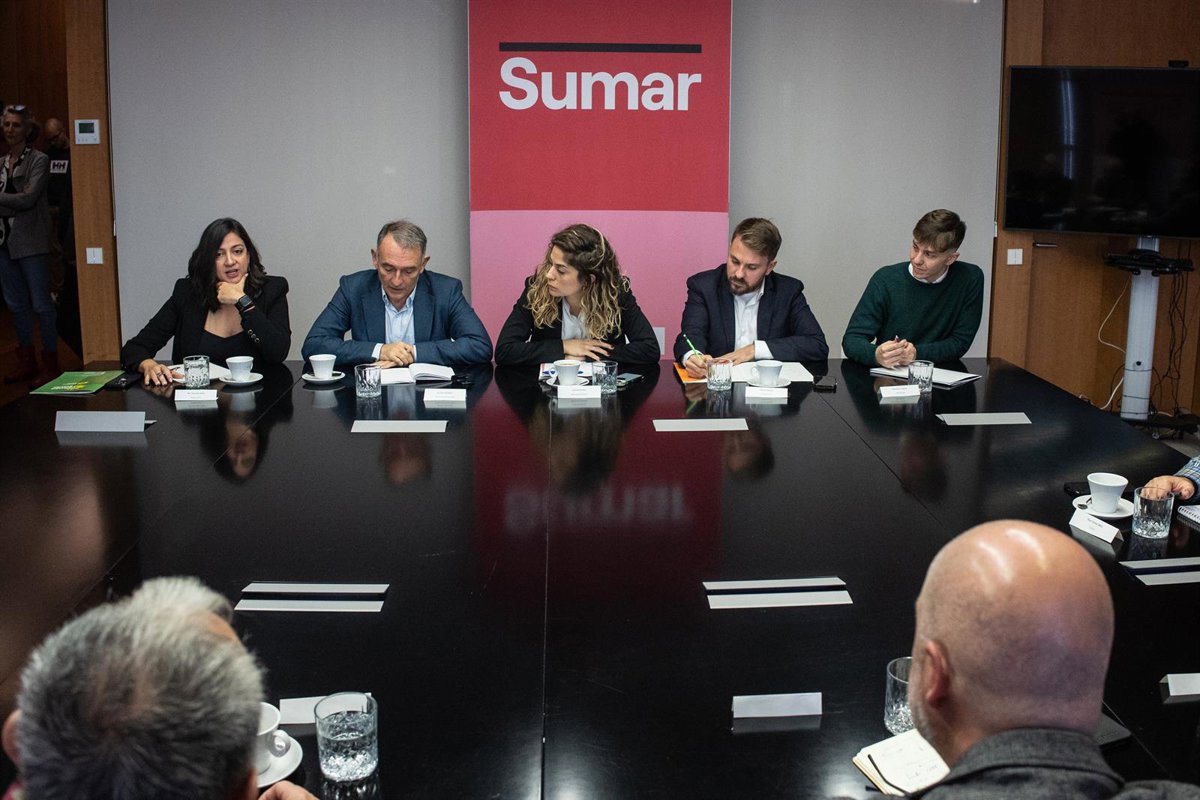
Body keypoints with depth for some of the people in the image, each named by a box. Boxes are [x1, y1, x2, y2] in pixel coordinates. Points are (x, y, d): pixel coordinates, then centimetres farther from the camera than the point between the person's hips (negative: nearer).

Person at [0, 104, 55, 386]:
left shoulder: (38, 160, -5)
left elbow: (28, 198, -15)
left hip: (31, 242, -7)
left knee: (41, 303, -3)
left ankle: (50, 365, 4)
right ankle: (26, 362, 23)